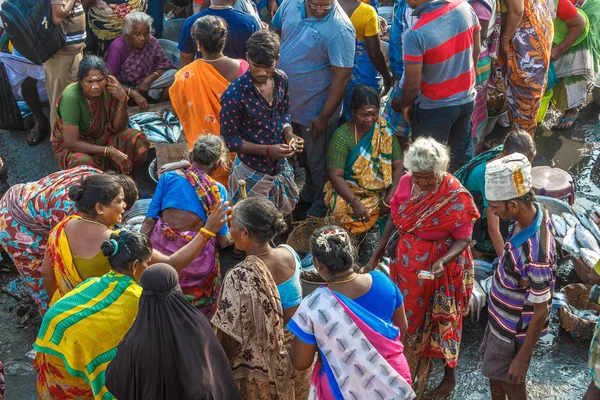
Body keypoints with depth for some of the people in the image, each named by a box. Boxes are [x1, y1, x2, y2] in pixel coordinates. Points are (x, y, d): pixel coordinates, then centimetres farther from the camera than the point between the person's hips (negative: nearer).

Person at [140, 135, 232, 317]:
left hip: (161, 248, 2)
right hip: (195, 259, -2)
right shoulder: (218, 190, 2)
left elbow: (149, 221, -1)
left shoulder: (169, 177, 6)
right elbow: (223, 241, 3)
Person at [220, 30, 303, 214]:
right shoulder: (234, 95, -25)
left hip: (281, 167, 6)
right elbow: (229, 138, -16)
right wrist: (267, 150, -25)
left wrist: (289, 135, -10)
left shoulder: (281, 79, -7)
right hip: (252, 174, -6)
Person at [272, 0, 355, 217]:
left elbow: (342, 76, -23)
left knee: (317, 161, 13)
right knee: (299, 156, 26)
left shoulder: (340, 29, -28)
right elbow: (275, 31, 9)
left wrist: (324, 116, -19)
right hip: (287, 100, 6)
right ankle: (308, 194, 49)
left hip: (315, 107, -6)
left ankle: (320, 208, 35)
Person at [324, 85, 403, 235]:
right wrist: (354, 202, -30)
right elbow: (335, 175, -15)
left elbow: (398, 167, -2)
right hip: (348, 193, -3)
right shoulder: (342, 136, -10)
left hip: (382, 192, 3)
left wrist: (390, 198, -17)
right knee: (341, 211, -34)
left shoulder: (386, 131, 0)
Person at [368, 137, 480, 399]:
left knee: (441, 321, 11)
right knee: (408, 315, 20)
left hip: (440, 269, -5)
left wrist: (442, 262, -36)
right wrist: (377, 253, 5)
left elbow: (463, 239, -20)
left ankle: (449, 377, 32)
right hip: (406, 263, 5)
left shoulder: (457, 197, -24)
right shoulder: (406, 183, -9)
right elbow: (394, 219, 3)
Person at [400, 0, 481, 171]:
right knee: (463, 153, 24)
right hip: (466, 99, 6)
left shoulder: (416, 34, -30)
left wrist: (405, 105, 0)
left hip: (434, 107, -6)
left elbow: (412, 85, -20)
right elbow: (476, 50, 2)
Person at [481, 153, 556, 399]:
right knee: (493, 369, 28)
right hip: (503, 315, 8)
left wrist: (523, 358, -18)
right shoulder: (535, 212, -14)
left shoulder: (536, 255, -40)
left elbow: (541, 311, -28)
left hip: (513, 329, -8)